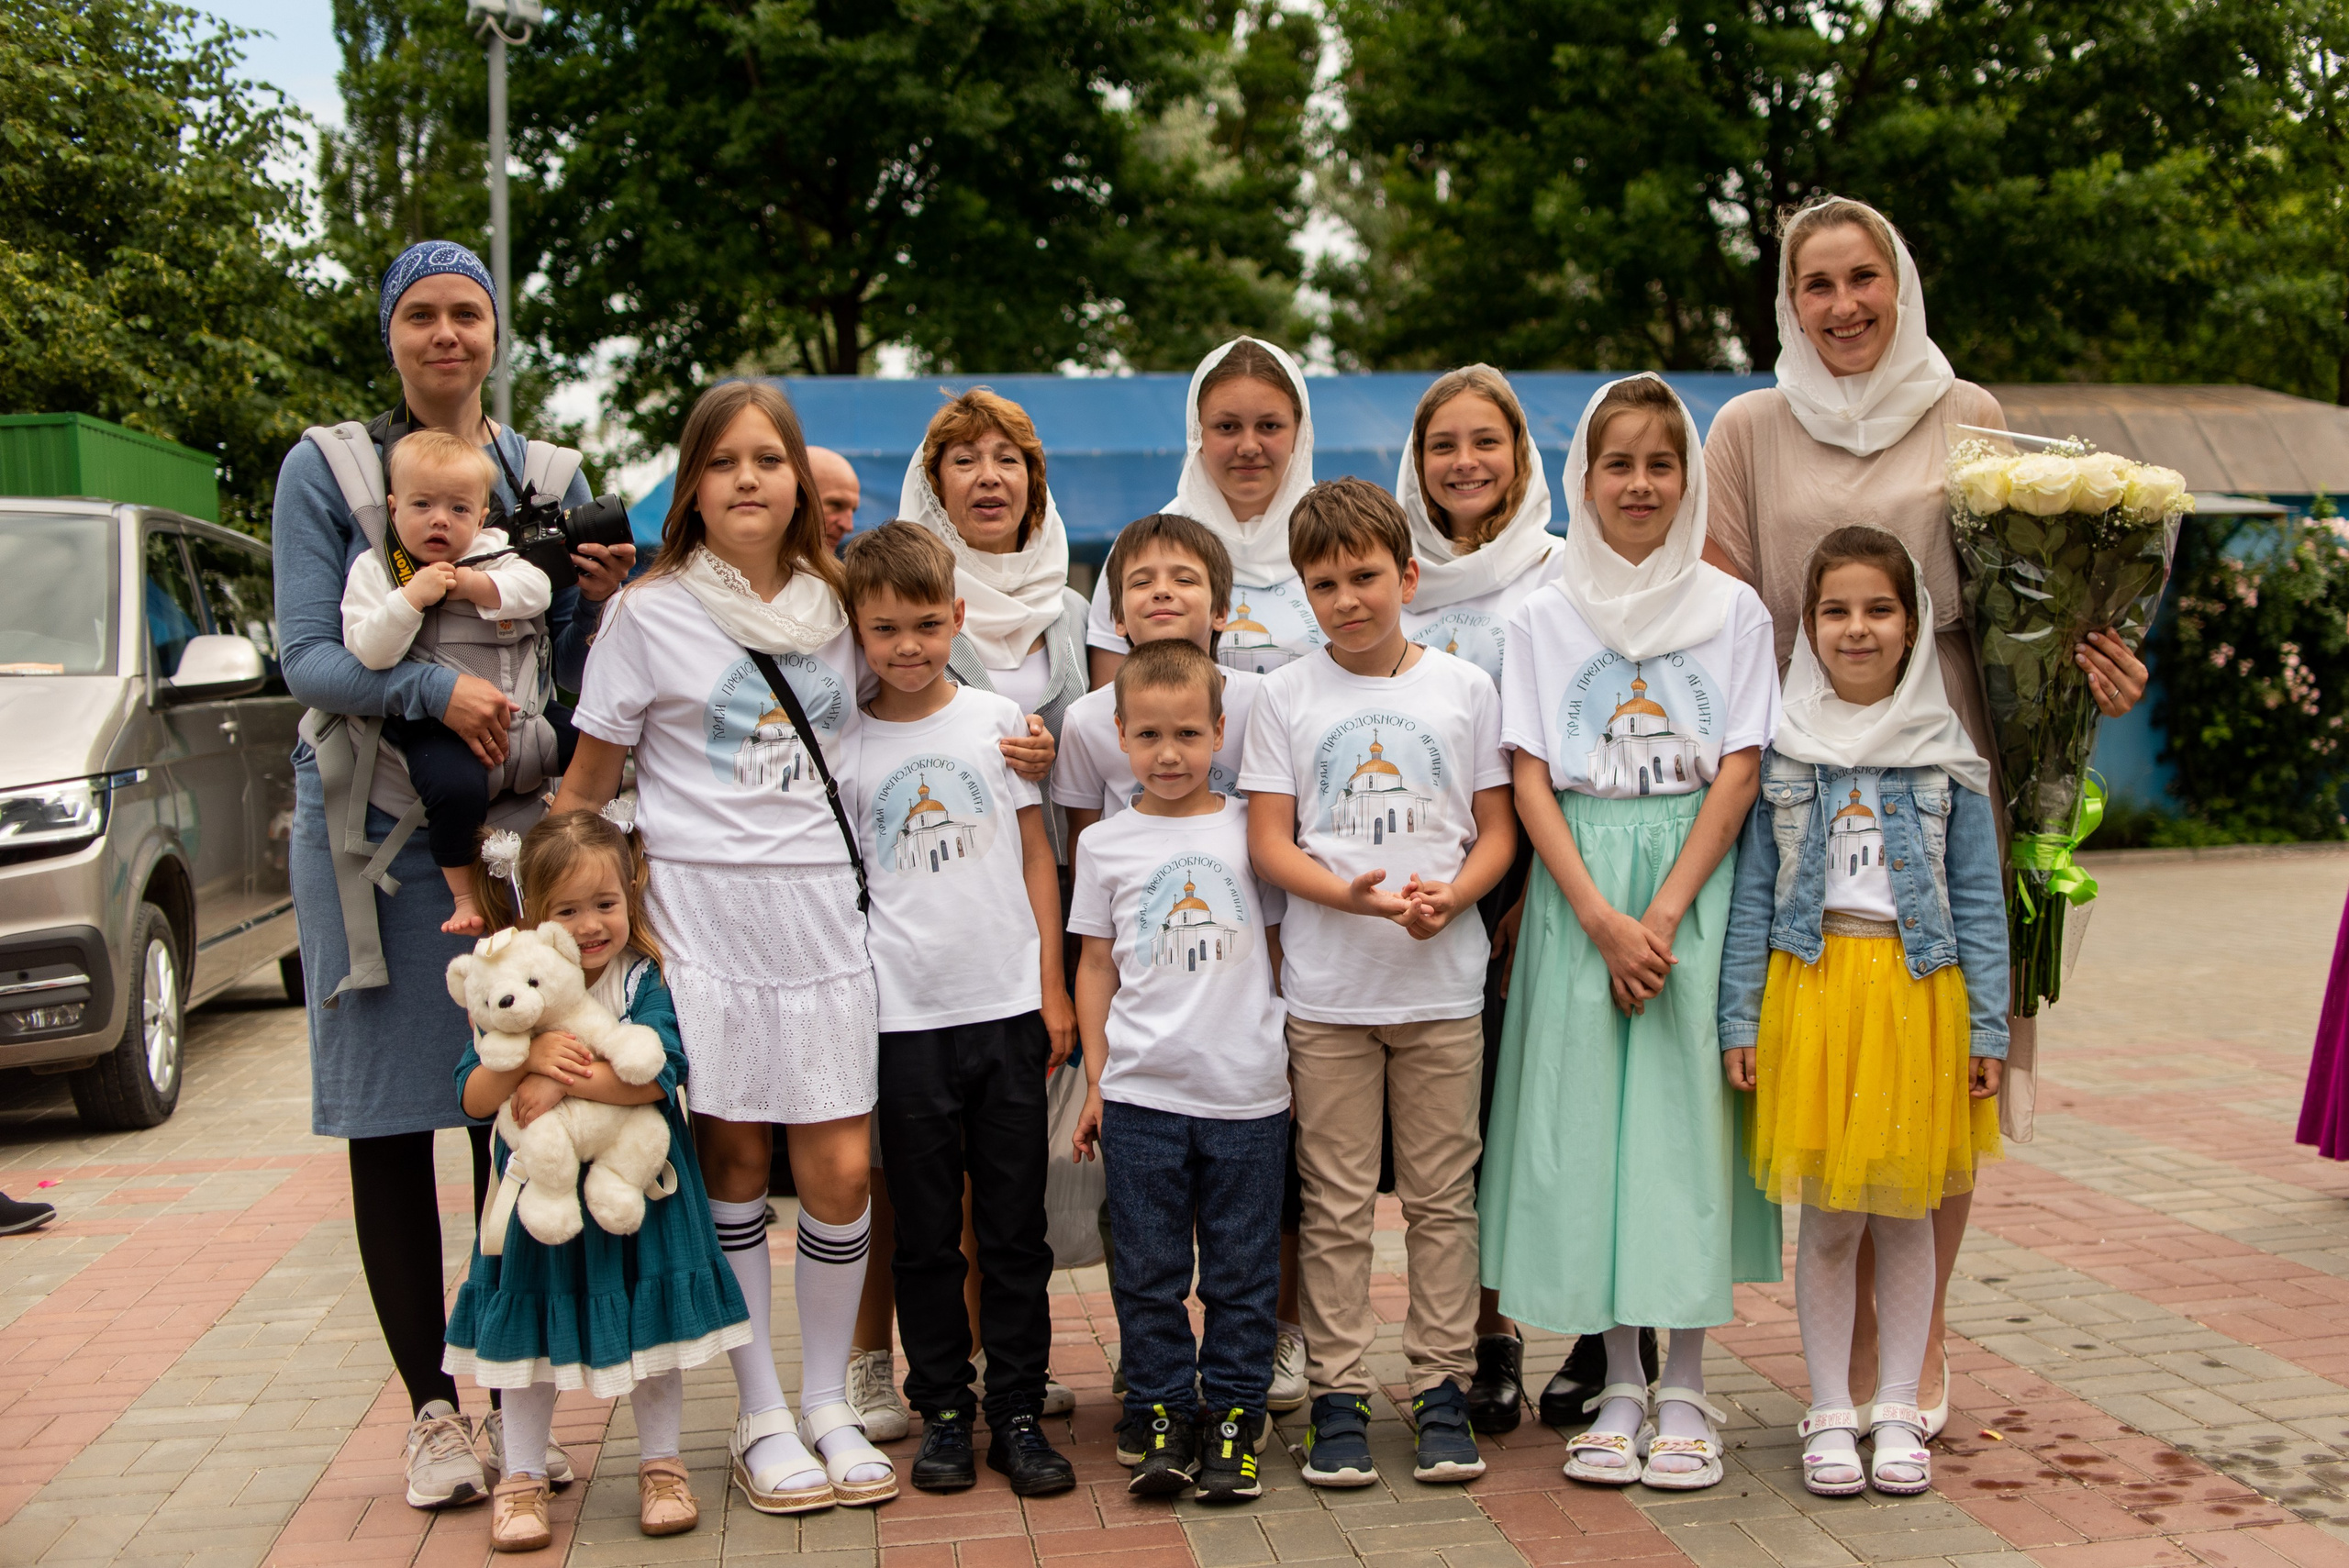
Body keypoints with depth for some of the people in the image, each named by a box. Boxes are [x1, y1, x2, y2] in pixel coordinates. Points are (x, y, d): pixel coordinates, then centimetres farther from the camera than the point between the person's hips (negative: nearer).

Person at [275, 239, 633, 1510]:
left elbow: (568, 677, 12)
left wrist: (601, 605, -8)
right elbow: (307, 657, -6)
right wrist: (432, 688, -22)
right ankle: (432, 1408, 14)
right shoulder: (324, 471, 2)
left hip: (520, 826, 2)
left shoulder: (549, 478, 11)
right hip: (375, 826, -2)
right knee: (390, 1119, 2)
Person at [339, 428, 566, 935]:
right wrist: (411, 598, -22)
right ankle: (464, 892, -9)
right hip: (432, 721, -4)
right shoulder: (373, 570, 0)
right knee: (456, 787, -32)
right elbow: (368, 651, -12)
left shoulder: (492, 551, 10)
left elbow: (537, 589, -7)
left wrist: (472, 585, -16)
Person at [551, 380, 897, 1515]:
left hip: (823, 911, 3)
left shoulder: (834, 604, 11)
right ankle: (761, 1417, 15)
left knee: (841, 1168, -1)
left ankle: (829, 1401, 17)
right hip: (703, 911, -3)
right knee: (732, 1162, 3)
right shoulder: (652, 613, 0)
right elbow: (585, 789, 2)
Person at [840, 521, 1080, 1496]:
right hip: (906, 1017, 0)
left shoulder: (997, 720, 4)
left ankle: (1019, 1413, 16)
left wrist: (1054, 987, 3)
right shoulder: (845, 746, 2)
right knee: (927, 1233, 8)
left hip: (1007, 1009, 1)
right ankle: (942, 1410, 21)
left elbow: (1035, 858, 7)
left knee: (1015, 1230, 6)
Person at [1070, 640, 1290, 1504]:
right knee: (1148, 1270, 7)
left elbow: (1278, 948, 11)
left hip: (1247, 1092, 0)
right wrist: (1095, 1081, 6)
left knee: (1242, 1270, 7)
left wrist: (1292, 1055, 8)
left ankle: (1233, 1417, 19)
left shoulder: (1251, 829, 4)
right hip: (1141, 1096, 0)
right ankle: (1161, 1416, 19)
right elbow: (1096, 965, 9)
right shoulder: (1106, 844, 4)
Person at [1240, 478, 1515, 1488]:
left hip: (1443, 986, 1)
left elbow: (1497, 831, 7)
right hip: (1327, 988, 0)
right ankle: (1337, 1396, 13)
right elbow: (1269, 843, 1)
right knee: (1336, 1204, 4)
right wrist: (1351, 893, -17)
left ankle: (1442, 1389, 16)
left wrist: (1451, 895, -13)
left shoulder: (1464, 687, 6)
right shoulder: (1286, 696, 4)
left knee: (1441, 1196, 6)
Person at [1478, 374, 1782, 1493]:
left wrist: (1660, 918, -12)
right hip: (1580, 892, 1)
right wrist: (1603, 920, -12)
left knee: (1685, 1116, -2)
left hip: (1695, 890, -1)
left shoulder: (1732, 610, 4)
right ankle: (1620, 1387, 13)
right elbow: (1530, 783, -1)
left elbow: (1738, 774, -3)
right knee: (1586, 1120, 1)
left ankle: (1685, 1391, 10)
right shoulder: (1543, 620, 6)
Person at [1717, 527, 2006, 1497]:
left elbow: (1979, 897, 4)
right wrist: (1740, 1017, -3)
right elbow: (1752, 890, 2)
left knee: (1906, 1208, 8)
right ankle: (1829, 1414, 16)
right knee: (1827, 1216, 4)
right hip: (1812, 984, 0)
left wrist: (1987, 1024, 0)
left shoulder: (1946, 752, 3)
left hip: (1918, 989, 1)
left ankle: (1898, 1411, 20)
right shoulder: (1781, 746, 2)